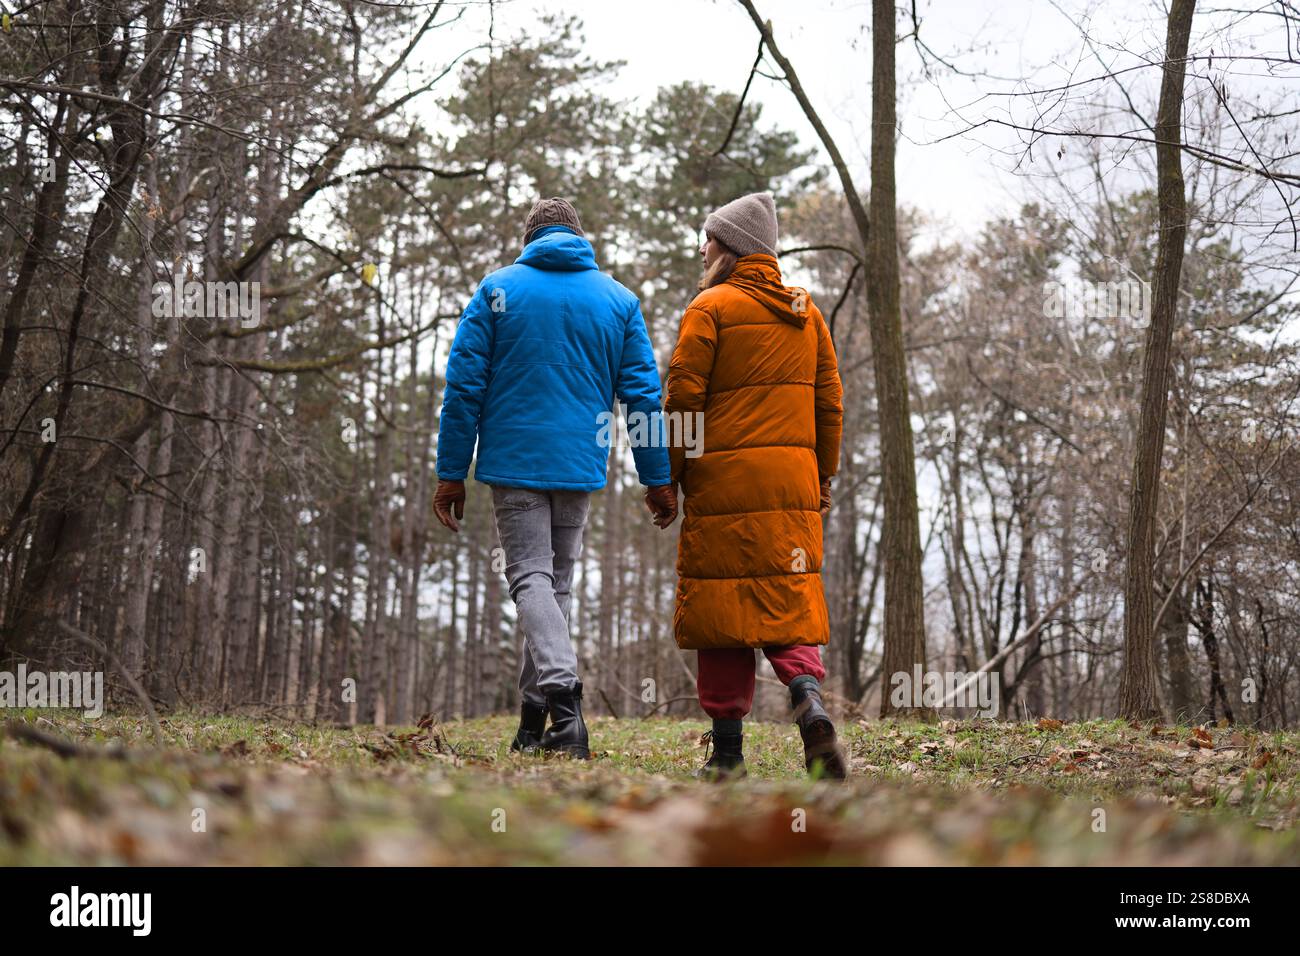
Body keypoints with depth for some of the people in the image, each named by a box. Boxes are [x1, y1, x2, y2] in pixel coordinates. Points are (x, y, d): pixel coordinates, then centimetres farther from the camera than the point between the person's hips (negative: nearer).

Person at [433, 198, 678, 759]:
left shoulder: (497, 290, 3)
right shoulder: (619, 299, 8)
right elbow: (643, 393, 5)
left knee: (530, 576, -3)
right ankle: (534, 723, 15)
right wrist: (658, 477, 9)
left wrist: (451, 472, 1)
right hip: (581, 464, 3)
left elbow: (464, 385, -2)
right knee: (557, 581, 12)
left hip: (513, 460, -2)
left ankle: (562, 689, -27)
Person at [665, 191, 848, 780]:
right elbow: (829, 402, 14)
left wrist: (667, 476, 0)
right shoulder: (805, 312, 14)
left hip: (723, 480, -4)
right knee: (788, 601, 10)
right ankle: (809, 699, -16)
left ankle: (727, 749, 3)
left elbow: (683, 398, -7)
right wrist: (823, 476, 20)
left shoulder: (711, 307, -3)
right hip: (793, 484, 5)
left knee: (724, 607, 2)